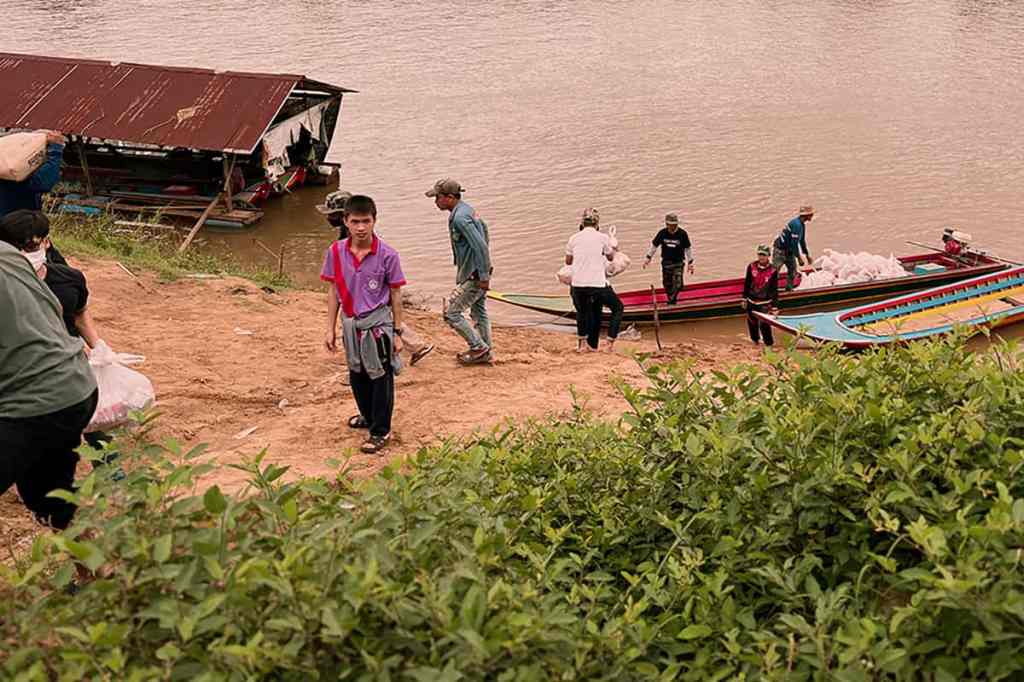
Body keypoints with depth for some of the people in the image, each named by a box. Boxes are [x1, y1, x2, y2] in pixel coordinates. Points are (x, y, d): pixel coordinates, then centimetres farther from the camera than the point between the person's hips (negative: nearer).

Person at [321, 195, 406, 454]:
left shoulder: (387, 255, -15)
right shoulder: (336, 252, -6)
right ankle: (368, 417, 42)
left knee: (380, 377, 4)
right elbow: (334, 292, 3)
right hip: (350, 322, 4)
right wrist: (331, 329, 5)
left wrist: (397, 333, -5)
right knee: (357, 374, 19)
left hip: (377, 322, -4)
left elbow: (395, 296, -7)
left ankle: (381, 431, 17)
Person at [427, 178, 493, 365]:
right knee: (478, 312, 18)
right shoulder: (467, 209, 8)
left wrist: (484, 277, -24)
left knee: (451, 312, -4)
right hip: (477, 271, 10)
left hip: (474, 275, -10)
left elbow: (480, 246, -28)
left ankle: (478, 347, 3)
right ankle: (486, 352, 28)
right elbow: (483, 228, 24)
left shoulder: (459, 218, -24)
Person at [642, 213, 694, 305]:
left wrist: (690, 263, 1)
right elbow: (654, 245, 6)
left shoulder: (682, 234, -12)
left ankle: (672, 301, -7)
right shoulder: (662, 233, -8)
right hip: (666, 262, 2)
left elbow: (688, 248, -1)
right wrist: (648, 258, 8)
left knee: (677, 283, -17)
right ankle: (671, 300, 26)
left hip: (678, 262, -2)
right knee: (667, 283, 7)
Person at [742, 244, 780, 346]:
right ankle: (755, 340, 40)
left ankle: (769, 344, 7)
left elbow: (774, 290, -7)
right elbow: (747, 284, 6)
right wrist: (744, 299, 9)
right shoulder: (751, 267, -5)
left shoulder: (773, 271, -12)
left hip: (764, 303, -3)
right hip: (751, 301, 3)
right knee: (752, 323, 16)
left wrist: (774, 307, -8)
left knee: (764, 324, -11)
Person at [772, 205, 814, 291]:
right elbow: (794, 243, -26)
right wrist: (799, 258, -21)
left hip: (789, 251, 10)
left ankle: (789, 289, 21)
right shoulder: (796, 224, -25)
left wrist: (807, 255, 22)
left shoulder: (802, 224, 7)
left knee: (793, 270, 12)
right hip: (780, 249, -10)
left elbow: (802, 241, 19)